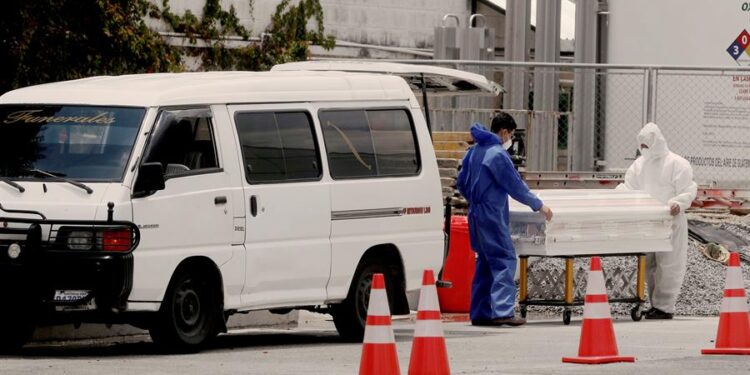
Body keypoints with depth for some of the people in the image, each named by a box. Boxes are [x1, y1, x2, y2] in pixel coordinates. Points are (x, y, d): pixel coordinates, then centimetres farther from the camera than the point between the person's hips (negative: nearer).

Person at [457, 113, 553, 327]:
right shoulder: (498, 154, -14)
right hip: (492, 214, -9)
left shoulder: (474, 151, 13)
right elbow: (515, 186, -12)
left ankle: (480, 313, 12)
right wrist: (538, 205, -2)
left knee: (486, 261, 13)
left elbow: (461, 183, 21)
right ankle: (501, 311, -20)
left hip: (476, 213, 9)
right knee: (504, 260, -10)